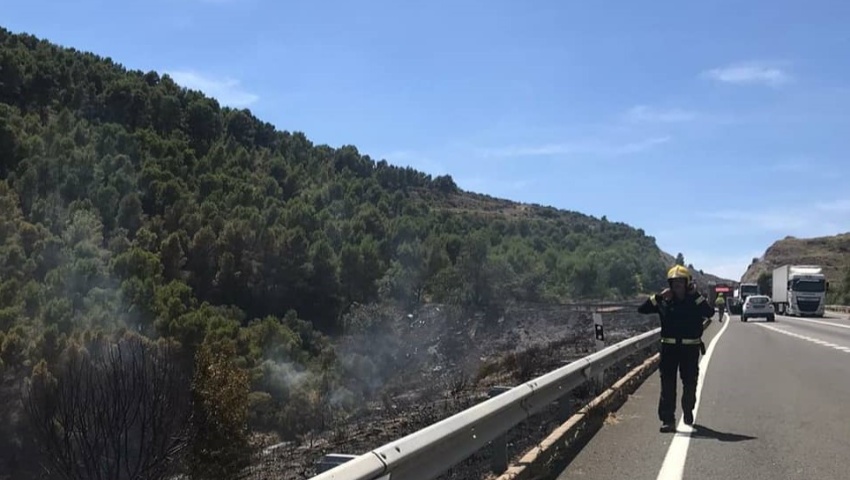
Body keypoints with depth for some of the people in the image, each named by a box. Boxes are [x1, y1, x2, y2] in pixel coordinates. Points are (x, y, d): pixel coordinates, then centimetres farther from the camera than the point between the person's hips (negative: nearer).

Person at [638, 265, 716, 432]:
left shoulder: (695, 301, -1)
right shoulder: (664, 301, 2)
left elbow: (710, 312, -20)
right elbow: (641, 309, -5)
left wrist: (696, 295, -18)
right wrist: (658, 296, -12)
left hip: (690, 348, 0)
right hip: (669, 347, 0)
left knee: (690, 383, 12)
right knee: (667, 384, -4)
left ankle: (688, 411, 37)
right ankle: (668, 420, -4)